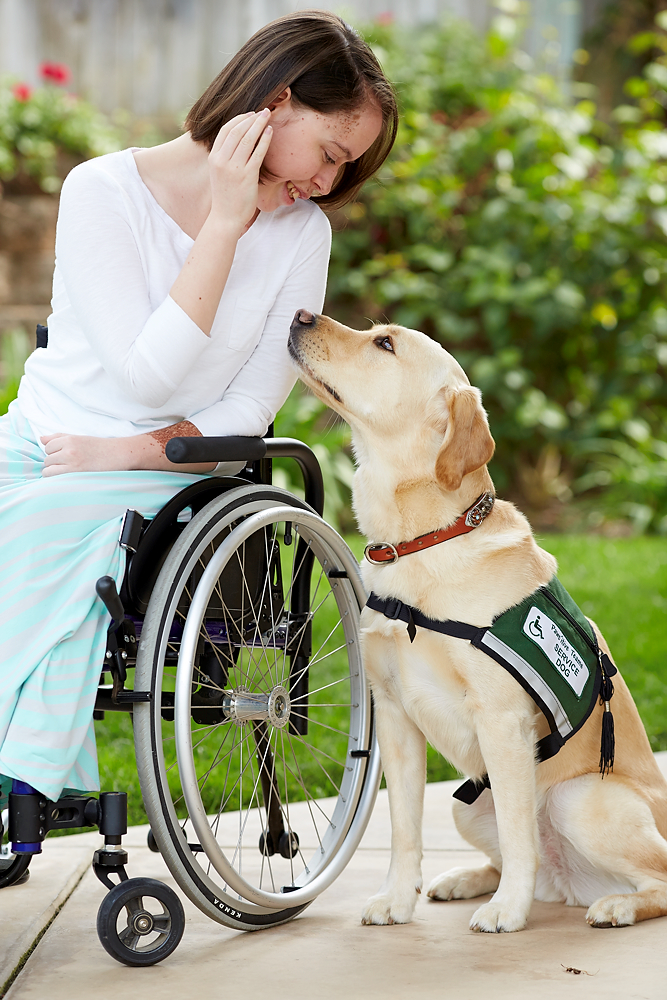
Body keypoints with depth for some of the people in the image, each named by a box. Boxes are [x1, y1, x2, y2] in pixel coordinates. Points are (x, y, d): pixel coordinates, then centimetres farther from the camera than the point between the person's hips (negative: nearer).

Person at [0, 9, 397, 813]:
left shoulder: (301, 235, 2)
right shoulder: (104, 190, -7)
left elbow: (248, 410, -2)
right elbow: (147, 373, -17)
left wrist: (126, 453, -17)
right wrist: (224, 225, -19)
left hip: (167, 476, 0)